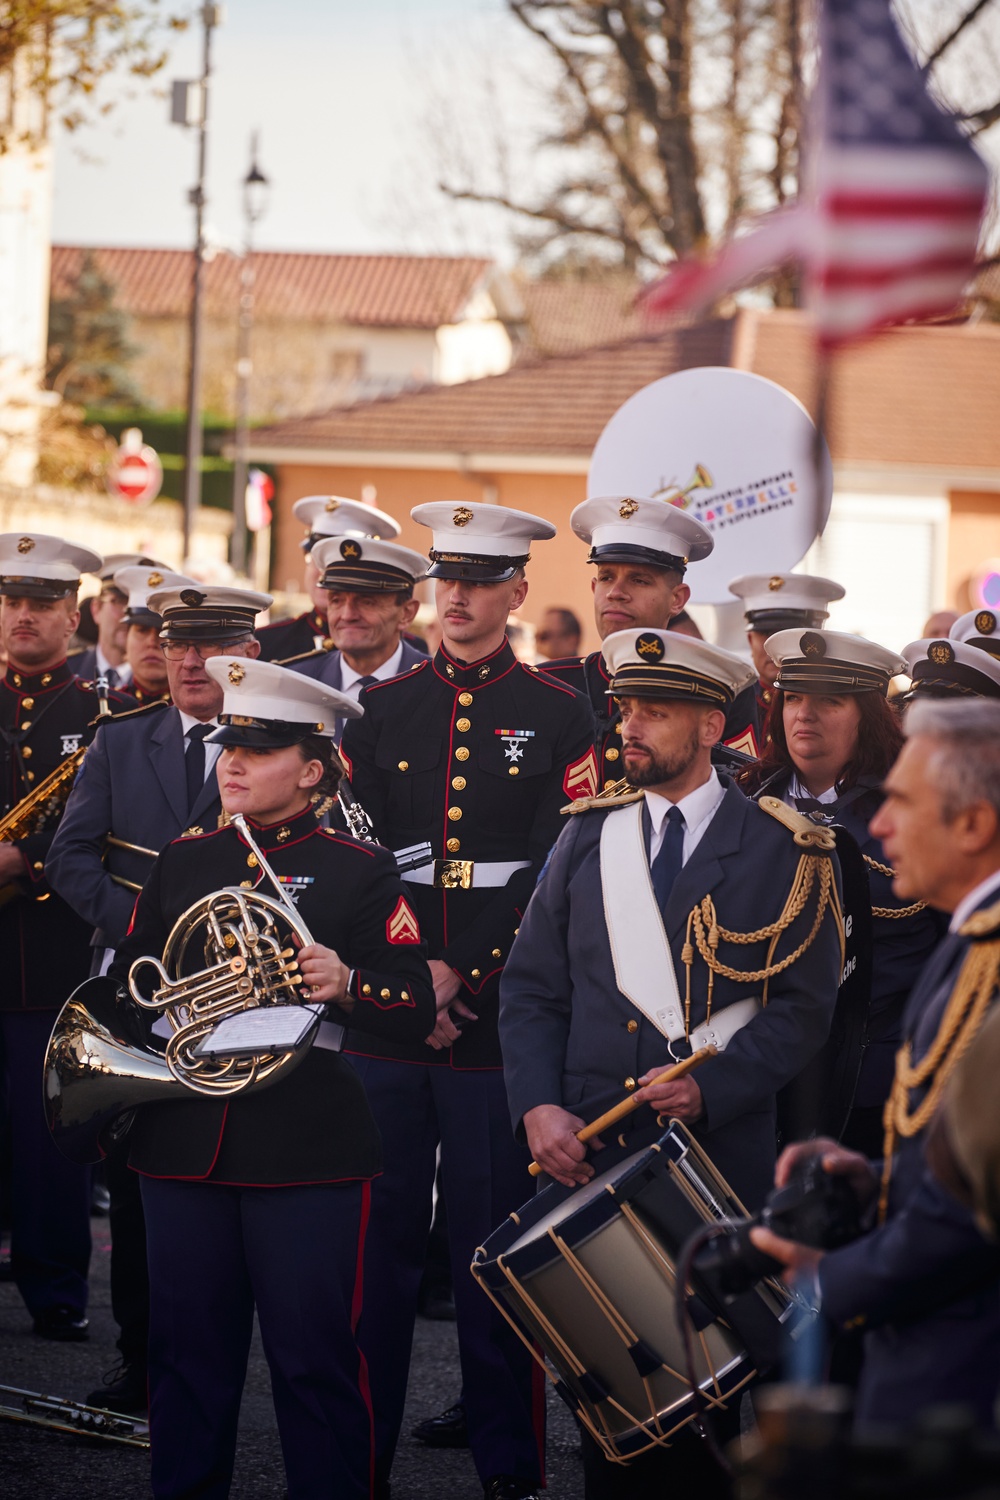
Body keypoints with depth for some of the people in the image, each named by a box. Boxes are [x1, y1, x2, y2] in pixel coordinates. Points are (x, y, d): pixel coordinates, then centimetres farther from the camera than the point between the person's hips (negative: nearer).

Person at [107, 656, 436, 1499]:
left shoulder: (360, 870, 1)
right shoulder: (182, 861, 14)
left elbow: (416, 1010, -4)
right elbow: (127, 979, 20)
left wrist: (346, 984, -23)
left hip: (307, 1146, -4)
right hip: (183, 1138, 4)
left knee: (315, 1357, -1)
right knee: (187, 1349, 10)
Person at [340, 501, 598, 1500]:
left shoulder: (558, 718, 3)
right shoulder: (382, 709, 10)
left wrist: (466, 975, -10)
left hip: (501, 1019, -2)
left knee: (495, 1246, 2)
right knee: (377, 1239, 4)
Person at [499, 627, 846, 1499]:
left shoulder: (786, 852, 0)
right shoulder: (587, 836, 11)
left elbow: (802, 1008, -3)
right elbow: (531, 987, 10)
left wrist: (708, 1089, -16)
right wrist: (537, 1107, -5)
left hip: (714, 1159, -3)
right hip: (587, 1153, 3)